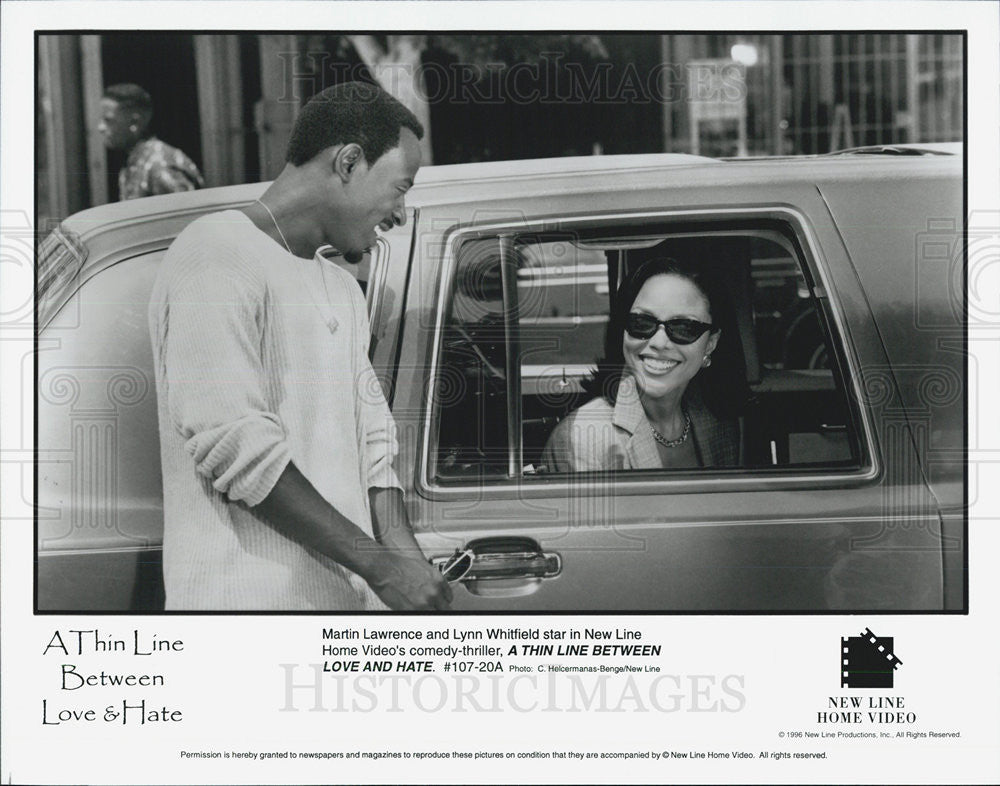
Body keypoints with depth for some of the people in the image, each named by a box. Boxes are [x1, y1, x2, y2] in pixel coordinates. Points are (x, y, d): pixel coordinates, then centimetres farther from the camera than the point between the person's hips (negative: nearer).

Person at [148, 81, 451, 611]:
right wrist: (380, 565, -16)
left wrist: (409, 560, 0)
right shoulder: (218, 256, -8)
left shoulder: (342, 291, 21)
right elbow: (232, 446, -17)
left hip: (348, 597, 8)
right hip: (251, 597, -8)